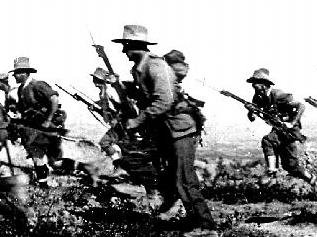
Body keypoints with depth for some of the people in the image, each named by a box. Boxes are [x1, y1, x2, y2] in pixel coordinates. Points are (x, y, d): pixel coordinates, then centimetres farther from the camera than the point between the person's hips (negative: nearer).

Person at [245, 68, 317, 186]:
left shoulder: (277, 95, -22)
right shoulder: (258, 97, -1)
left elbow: (301, 106, -22)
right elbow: (252, 118, -1)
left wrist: (292, 123, -27)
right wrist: (250, 111, -22)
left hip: (290, 131, -8)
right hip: (277, 130, 8)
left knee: (267, 141, -32)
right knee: (290, 165, 8)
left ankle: (272, 170, -27)